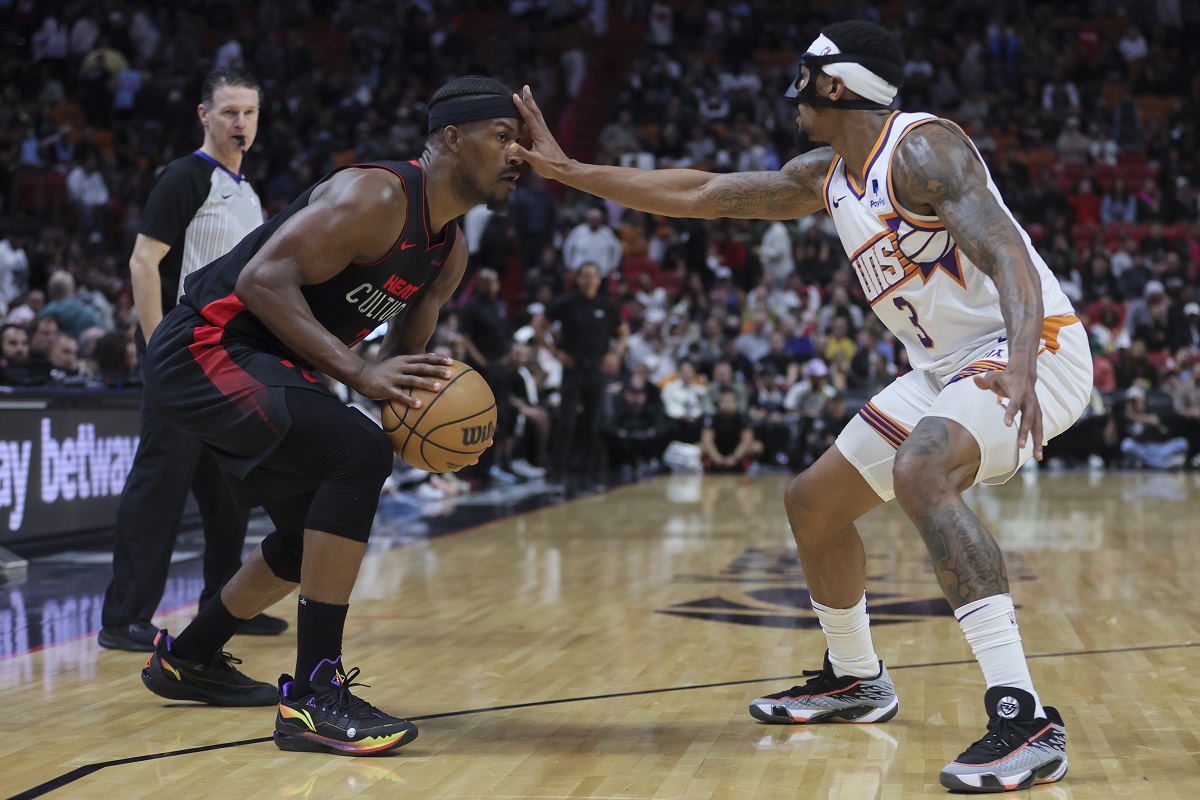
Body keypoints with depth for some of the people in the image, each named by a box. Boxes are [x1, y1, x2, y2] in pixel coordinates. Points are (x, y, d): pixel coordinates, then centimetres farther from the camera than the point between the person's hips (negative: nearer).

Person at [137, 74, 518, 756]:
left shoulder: (452, 252, 9)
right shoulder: (375, 196, -21)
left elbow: (407, 354, 18)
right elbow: (265, 277, -28)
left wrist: (423, 410, -5)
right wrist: (359, 372, -34)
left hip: (264, 367, 10)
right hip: (205, 349, -10)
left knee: (318, 531, 20)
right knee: (357, 451, -28)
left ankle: (188, 658, 39)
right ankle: (313, 697, -24)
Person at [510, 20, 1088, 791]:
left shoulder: (921, 149, -19)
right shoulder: (824, 176, 9)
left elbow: (1007, 255, -31)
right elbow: (698, 193, 15)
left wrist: (1021, 365, -49)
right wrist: (565, 169, 15)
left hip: (1032, 349, -10)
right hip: (950, 365, 10)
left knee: (920, 470, -36)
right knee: (814, 501, 14)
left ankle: (1026, 721, -39)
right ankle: (855, 679, 37)